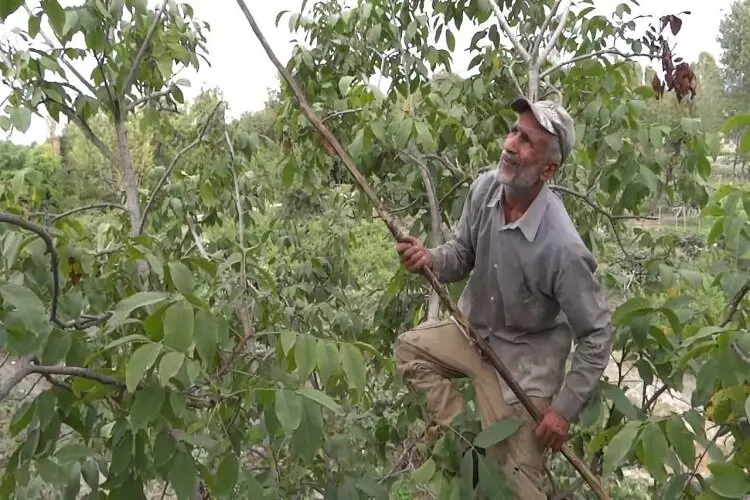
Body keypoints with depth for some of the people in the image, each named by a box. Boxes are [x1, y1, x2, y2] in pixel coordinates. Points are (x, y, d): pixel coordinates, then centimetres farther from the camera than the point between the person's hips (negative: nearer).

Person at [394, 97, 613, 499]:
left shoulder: (562, 246, -33)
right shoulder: (485, 188, -15)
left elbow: (596, 334, -22)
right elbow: (463, 255, 2)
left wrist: (564, 409, -19)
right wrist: (429, 259, -21)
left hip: (523, 359, -6)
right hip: (473, 329, 6)